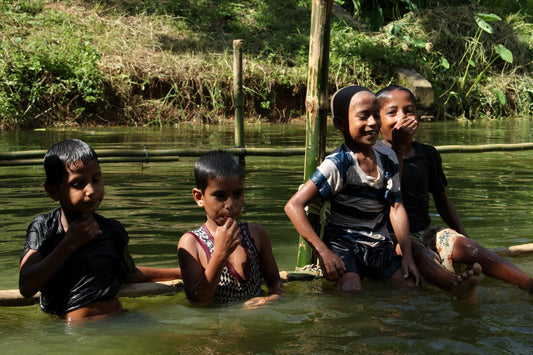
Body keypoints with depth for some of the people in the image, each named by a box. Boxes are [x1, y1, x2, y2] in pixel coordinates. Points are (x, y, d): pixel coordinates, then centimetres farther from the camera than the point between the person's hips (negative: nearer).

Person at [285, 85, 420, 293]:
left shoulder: (387, 158, 5)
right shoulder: (337, 164, -15)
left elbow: (396, 207, 4)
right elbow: (294, 205, -20)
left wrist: (407, 254, -7)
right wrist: (323, 252, -25)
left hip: (379, 246, 6)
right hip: (342, 244, -6)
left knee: (412, 286, -10)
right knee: (351, 288, -33)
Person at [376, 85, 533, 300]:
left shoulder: (428, 154, 16)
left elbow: (442, 202, 25)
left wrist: (464, 237, 15)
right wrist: (398, 149, -18)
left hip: (425, 232, 5)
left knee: (462, 247, -26)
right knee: (420, 256, -37)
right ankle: (456, 288, -69)